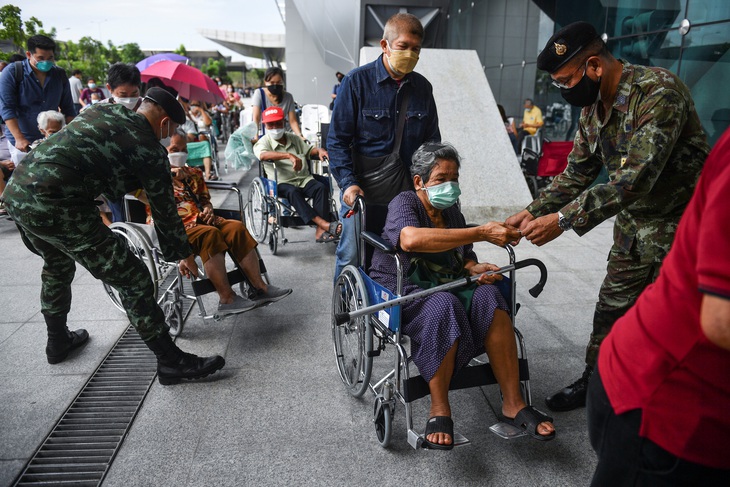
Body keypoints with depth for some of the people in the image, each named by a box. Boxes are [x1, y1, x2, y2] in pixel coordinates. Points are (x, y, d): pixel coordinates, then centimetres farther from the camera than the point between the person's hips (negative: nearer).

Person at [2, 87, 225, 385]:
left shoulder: (104, 111, 17)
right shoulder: (149, 149, -3)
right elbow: (165, 212, 4)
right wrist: (184, 255, 18)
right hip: (56, 206, -9)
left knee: (57, 265, 33)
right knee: (133, 280, -2)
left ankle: (58, 341, 51)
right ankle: (171, 362, 6)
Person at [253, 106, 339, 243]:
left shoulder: (294, 139, 21)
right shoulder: (263, 142, 1)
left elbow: (309, 150, 24)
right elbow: (262, 155, -22)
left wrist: (319, 150, -2)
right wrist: (289, 155, -34)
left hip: (304, 179, 4)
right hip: (282, 183, -4)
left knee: (321, 187, -25)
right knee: (293, 192, -37)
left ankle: (321, 231, -33)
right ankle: (323, 223, -45)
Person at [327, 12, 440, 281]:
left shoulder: (423, 87, 10)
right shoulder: (357, 80, -3)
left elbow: (432, 140, 18)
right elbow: (337, 139, -5)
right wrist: (348, 182, -16)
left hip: (407, 190, 4)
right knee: (351, 255, 0)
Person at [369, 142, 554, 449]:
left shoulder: (451, 211, 14)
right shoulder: (404, 202, -8)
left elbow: (461, 259, 23)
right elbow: (411, 239, -34)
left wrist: (475, 268, -4)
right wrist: (482, 234, -35)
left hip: (446, 284, 6)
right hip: (399, 291, -6)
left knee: (488, 297, -24)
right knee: (444, 306, -37)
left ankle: (512, 404, -21)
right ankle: (439, 410, -27)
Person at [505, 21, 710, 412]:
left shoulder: (658, 92, -26)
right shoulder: (592, 110, -1)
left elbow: (636, 178, -35)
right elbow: (576, 174, 5)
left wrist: (562, 220, -36)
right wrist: (533, 212, -7)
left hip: (681, 225, -7)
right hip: (634, 227, 8)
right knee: (610, 308, 14)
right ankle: (594, 382, 32)